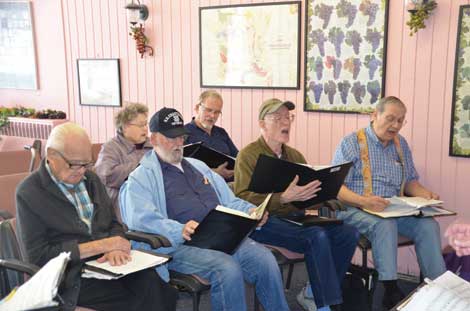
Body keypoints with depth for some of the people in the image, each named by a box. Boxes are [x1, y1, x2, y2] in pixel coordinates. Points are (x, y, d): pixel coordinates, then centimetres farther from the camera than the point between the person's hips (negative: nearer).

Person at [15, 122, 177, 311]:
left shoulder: (90, 179, 14)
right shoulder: (29, 193, -4)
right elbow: (37, 256, -10)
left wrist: (115, 248, -10)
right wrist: (101, 245, -15)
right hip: (74, 281, -6)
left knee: (152, 282, -24)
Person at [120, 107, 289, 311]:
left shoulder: (198, 166, 27)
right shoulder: (140, 178, 5)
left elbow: (229, 201, 26)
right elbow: (142, 219, -12)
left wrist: (251, 212, 4)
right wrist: (180, 231, -29)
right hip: (181, 246, -5)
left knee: (265, 260, -20)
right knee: (228, 269, -32)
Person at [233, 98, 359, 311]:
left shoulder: (295, 156, 20)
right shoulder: (248, 155, -3)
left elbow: (313, 191, 19)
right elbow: (242, 198, -16)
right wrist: (284, 198, -30)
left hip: (295, 218, 7)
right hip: (264, 221, -7)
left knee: (348, 234, -11)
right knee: (317, 236, -30)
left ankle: (312, 293, 2)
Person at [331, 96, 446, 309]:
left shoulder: (401, 144, 17)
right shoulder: (352, 143, -3)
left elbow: (410, 181, 24)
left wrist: (425, 194, 1)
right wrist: (363, 201, -27)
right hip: (355, 210, -5)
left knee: (428, 225, -19)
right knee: (385, 225, -34)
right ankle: (391, 291, -27)